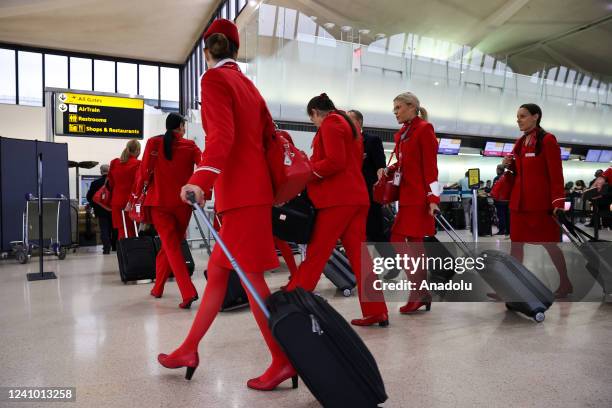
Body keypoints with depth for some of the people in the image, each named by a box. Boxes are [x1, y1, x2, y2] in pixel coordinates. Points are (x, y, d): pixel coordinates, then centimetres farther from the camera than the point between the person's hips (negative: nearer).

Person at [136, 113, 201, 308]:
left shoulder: (153, 142, 2)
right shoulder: (189, 145, 4)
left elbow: (144, 171, -1)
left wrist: (139, 193, 12)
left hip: (159, 201, -1)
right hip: (183, 202, 1)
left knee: (171, 246, -3)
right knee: (170, 245, 16)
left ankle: (188, 292, -17)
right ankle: (158, 288, 28)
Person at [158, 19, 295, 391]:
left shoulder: (214, 78, -5)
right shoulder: (248, 85, 19)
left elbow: (222, 136, -21)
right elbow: (269, 134, 19)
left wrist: (200, 179, -32)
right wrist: (277, 184, 26)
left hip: (241, 194, -9)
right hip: (252, 189, 9)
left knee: (251, 278, -3)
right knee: (217, 272, 13)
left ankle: (284, 362, 7)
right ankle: (189, 350, 25)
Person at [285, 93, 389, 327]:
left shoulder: (329, 123, -4)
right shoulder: (348, 124, 24)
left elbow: (335, 162, -17)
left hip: (338, 198, -9)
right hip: (356, 196, 9)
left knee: (315, 254, -4)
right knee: (358, 253, 6)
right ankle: (377, 312, 7)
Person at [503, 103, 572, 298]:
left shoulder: (547, 140, -7)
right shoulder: (520, 142, 14)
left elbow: (556, 175, -11)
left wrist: (558, 202, -16)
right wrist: (510, 165, 1)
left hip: (541, 202, -7)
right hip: (519, 201, 7)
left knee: (549, 243, 3)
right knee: (516, 243, 6)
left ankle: (565, 284, 21)